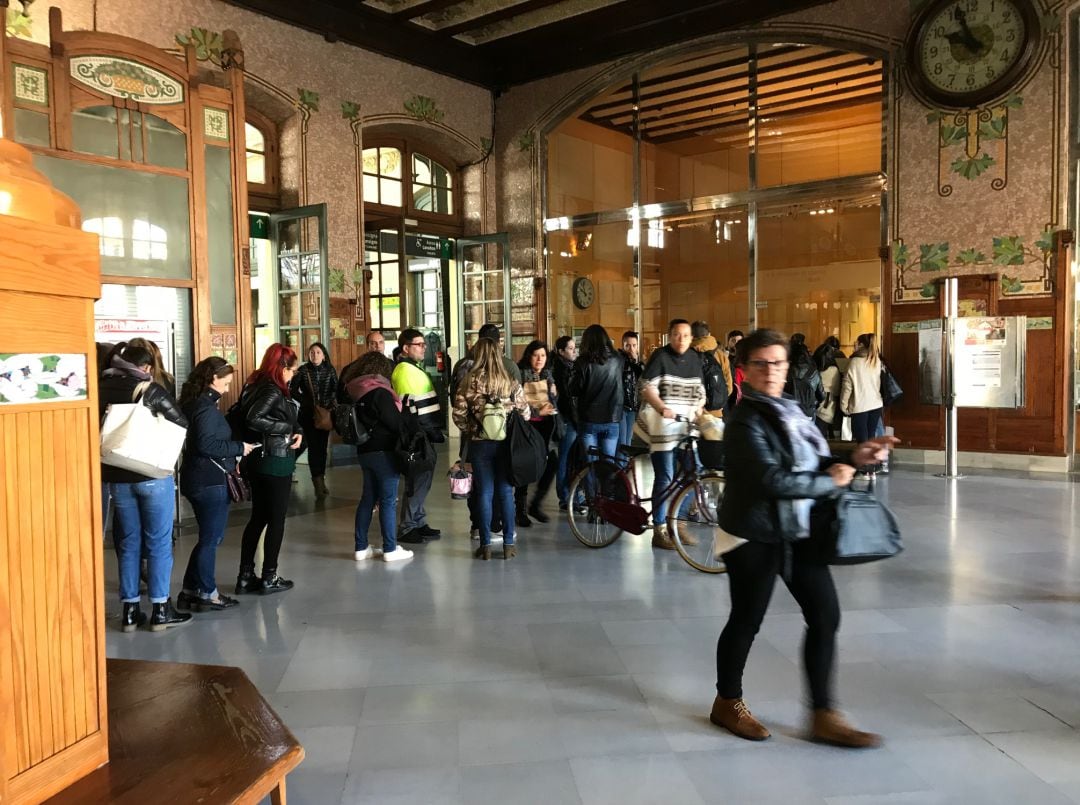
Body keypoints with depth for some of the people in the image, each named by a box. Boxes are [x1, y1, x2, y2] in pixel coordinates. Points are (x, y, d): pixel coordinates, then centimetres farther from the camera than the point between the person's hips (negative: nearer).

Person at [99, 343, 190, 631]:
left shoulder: (102, 390, 2)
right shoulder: (152, 389, -8)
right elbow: (182, 424, -5)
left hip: (116, 476, 4)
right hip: (154, 474, -4)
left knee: (127, 543, 12)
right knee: (159, 542, 4)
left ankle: (130, 610, 16)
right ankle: (160, 610, 7)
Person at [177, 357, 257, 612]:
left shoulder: (194, 402, 12)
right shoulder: (206, 407, -18)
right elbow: (206, 444, -26)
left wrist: (234, 449, 10)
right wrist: (239, 448, -16)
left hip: (197, 479, 10)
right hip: (211, 481, -10)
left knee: (208, 536, 18)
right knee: (211, 538, 3)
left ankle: (190, 591, 25)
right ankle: (207, 594, 14)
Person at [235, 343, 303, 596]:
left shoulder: (256, 386, 10)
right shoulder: (273, 391, -18)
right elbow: (254, 419, -31)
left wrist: (296, 431, -1)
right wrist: (287, 428, -19)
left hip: (257, 460, 9)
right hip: (275, 462, -9)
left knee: (258, 517, 15)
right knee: (277, 519, 3)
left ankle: (246, 576, 20)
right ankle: (269, 578, 11)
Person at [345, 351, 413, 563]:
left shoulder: (357, 392, 11)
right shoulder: (380, 392, -15)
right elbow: (395, 421, -16)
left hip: (365, 450, 8)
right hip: (384, 452, -8)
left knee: (368, 498, 13)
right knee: (388, 500, -2)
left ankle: (361, 547, 17)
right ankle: (390, 549, 3)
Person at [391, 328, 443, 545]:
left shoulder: (414, 367, 17)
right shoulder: (405, 370, -14)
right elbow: (408, 406, -20)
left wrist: (434, 430, 20)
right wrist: (418, 435, -19)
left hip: (425, 433, 10)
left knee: (422, 478, 13)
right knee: (419, 480, -6)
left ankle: (419, 523, 22)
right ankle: (408, 528, 1)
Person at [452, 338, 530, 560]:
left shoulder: (469, 382, -6)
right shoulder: (511, 382, -3)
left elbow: (459, 414, -8)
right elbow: (525, 412, -3)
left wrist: (470, 430, 7)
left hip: (480, 443, -1)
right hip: (507, 442, 1)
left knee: (484, 493, 7)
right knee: (505, 492, 8)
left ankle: (486, 545, 11)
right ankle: (508, 544, 12)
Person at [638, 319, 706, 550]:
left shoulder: (695, 359, 14)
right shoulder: (660, 356, -5)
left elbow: (700, 390, 21)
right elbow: (647, 387, -13)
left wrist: (699, 408, 5)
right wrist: (663, 409, -28)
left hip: (686, 427, 6)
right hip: (662, 426, -6)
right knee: (664, 478, -8)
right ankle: (659, 531, -1)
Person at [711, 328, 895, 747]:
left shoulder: (790, 410, 8)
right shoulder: (746, 422, -17)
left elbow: (816, 464, 13)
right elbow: (774, 480, -27)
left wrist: (853, 458, -4)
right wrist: (830, 482, -17)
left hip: (797, 532, 8)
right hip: (754, 537, -8)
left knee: (825, 615, 7)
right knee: (746, 620, 7)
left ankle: (824, 715, 19)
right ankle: (728, 703, 29)